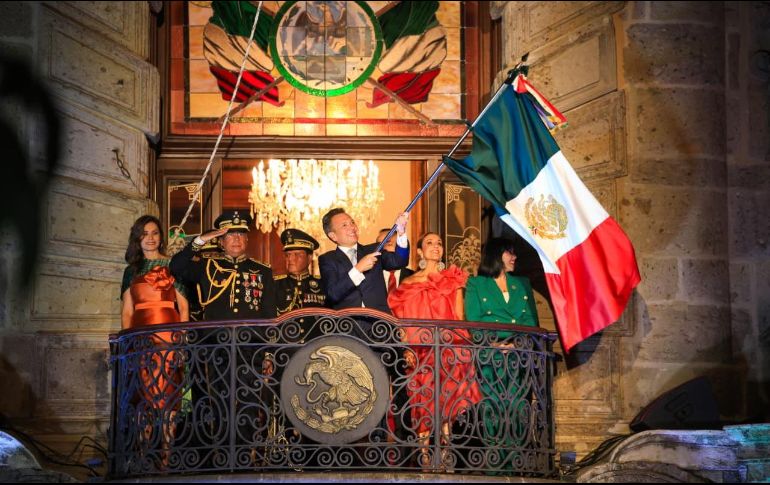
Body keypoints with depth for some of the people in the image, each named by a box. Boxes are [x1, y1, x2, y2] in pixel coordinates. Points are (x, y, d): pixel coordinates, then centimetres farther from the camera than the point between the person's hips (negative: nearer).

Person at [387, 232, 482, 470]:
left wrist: (458, 344, -4)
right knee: (424, 398, -7)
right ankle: (424, 455, -8)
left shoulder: (453, 279, 14)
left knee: (446, 399, -6)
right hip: (420, 348, 0)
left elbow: (459, 317, 8)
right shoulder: (410, 283, 12)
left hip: (449, 346, 0)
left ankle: (445, 454, -6)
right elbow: (405, 322, 6)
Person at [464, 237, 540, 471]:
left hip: (519, 354, 3)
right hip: (490, 355, -3)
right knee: (494, 408, -10)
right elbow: (473, 321, 0)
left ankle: (514, 463, -8)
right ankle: (494, 462, -10)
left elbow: (531, 319, 12)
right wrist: (493, 342, -17)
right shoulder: (476, 285, 12)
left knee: (517, 408, -6)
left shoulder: (522, 284, 23)